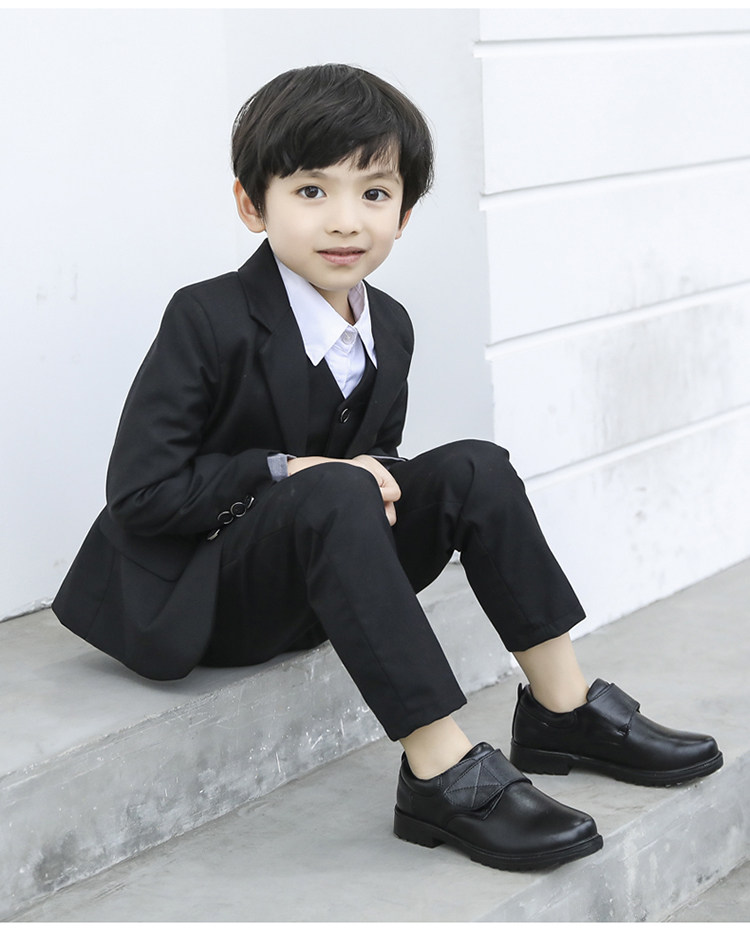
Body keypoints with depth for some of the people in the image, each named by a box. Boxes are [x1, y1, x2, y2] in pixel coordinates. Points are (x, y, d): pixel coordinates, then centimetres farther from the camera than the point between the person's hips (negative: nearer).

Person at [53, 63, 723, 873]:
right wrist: (288, 471, -21)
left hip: (311, 585, 7)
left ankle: (564, 710, -4)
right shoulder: (208, 322, -17)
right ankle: (443, 775, -36)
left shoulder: (388, 329, 3)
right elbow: (140, 493, -20)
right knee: (334, 494, -35)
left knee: (475, 470, -12)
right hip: (197, 599, -6)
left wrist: (380, 474, -10)